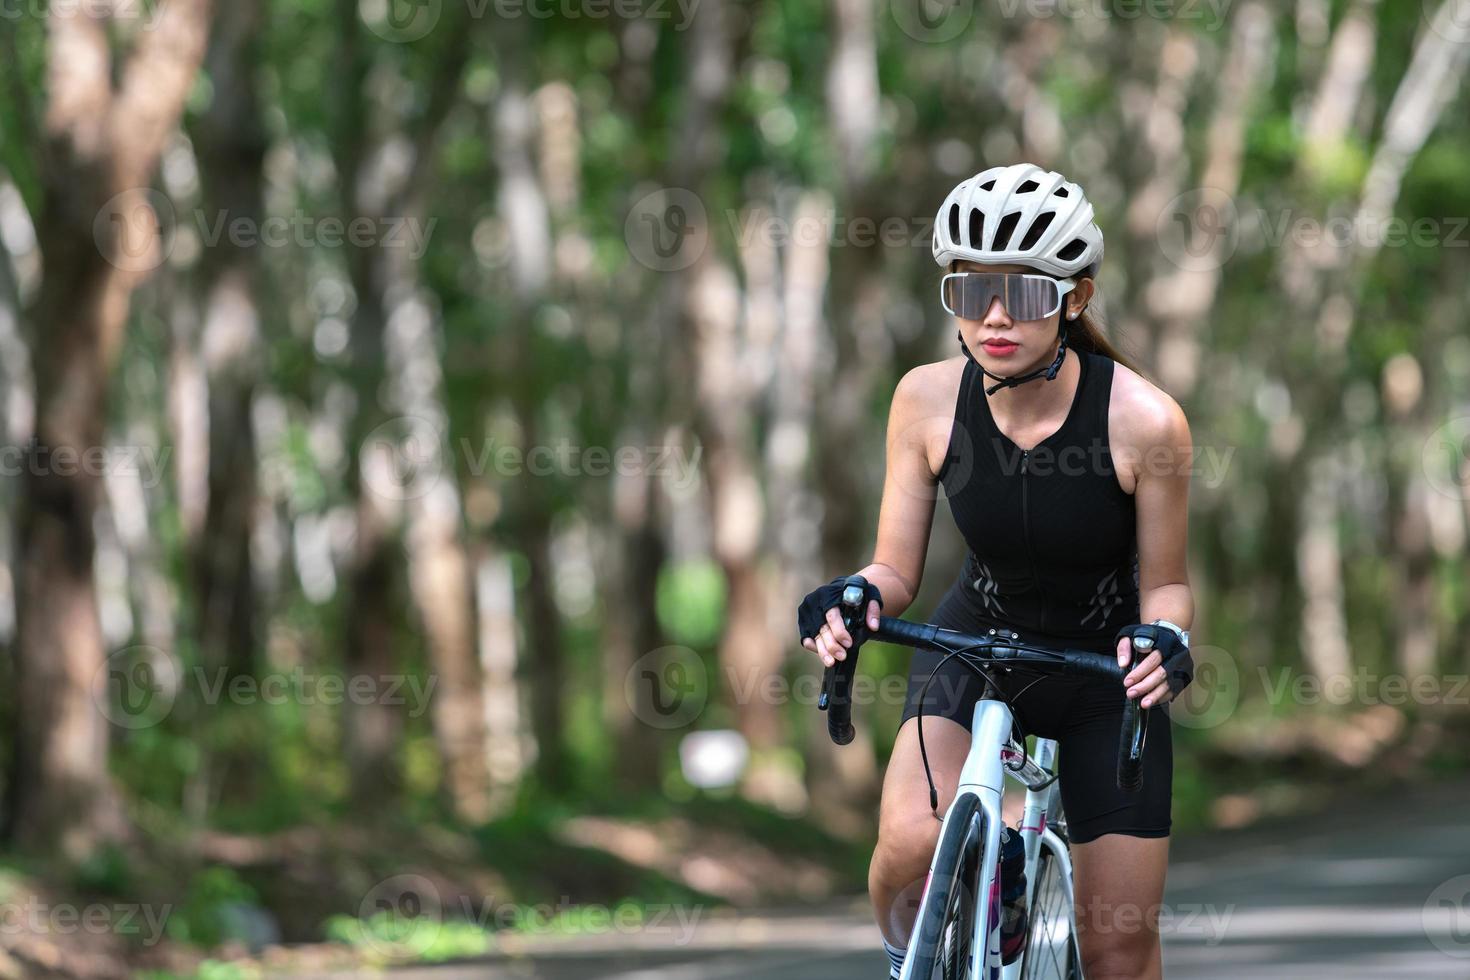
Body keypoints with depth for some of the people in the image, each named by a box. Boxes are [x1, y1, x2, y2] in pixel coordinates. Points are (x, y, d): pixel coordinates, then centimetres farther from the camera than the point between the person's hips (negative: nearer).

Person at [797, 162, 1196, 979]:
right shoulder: (930, 399, -17)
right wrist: (857, 596, -32)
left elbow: (1165, 583, -11)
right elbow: (898, 570, -9)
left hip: (1104, 667, -1)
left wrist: (1166, 640, -33)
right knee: (912, 846, -29)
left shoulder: (1143, 420, -24)